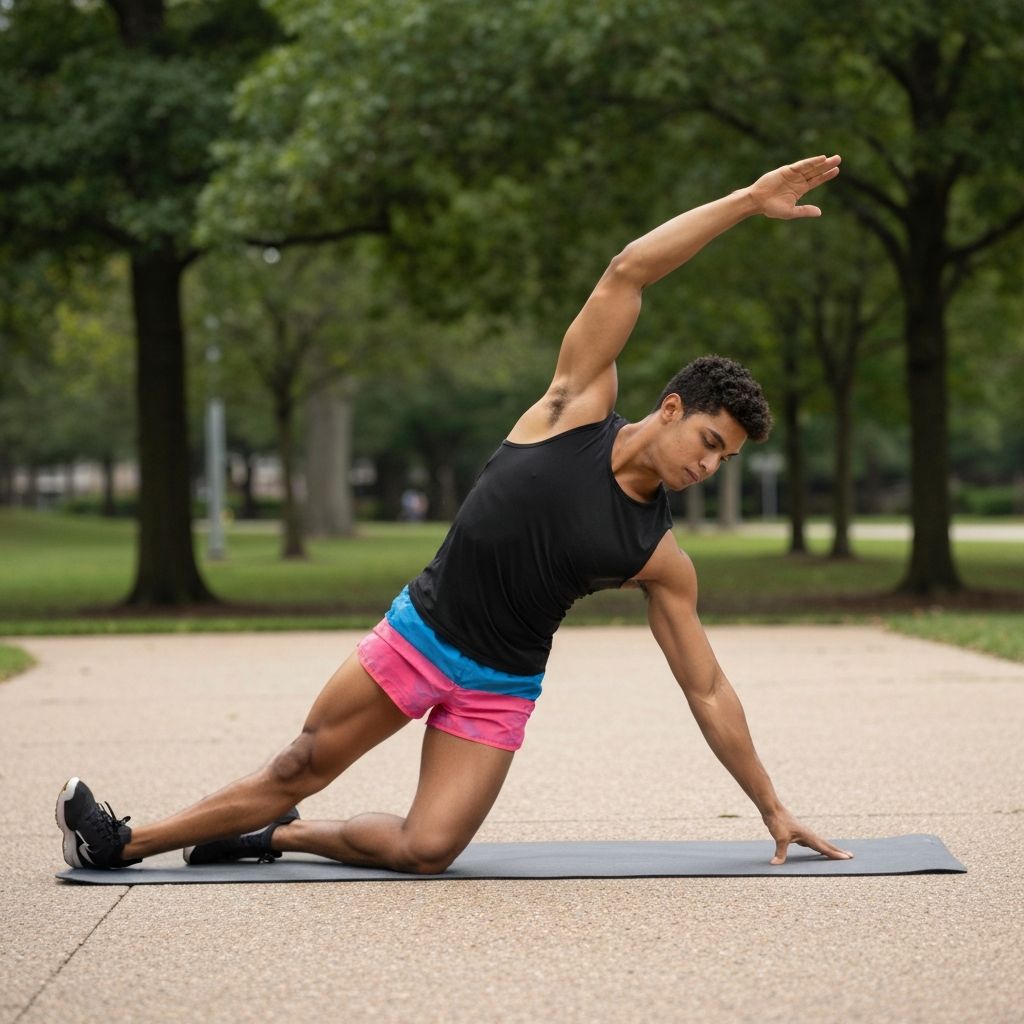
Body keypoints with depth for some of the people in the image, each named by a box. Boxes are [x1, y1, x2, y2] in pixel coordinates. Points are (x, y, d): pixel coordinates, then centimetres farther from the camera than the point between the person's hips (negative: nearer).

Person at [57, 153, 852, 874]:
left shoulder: (660, 559, -5)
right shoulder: (577, 407, -9)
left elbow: (708, 690, 1)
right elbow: (626, 274, -17)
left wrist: (773, 809, 0)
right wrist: (748, 201, -21)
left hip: (496, 689, 1)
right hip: (419, 631, -1)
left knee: (426, 850, -16)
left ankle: (278, 837, 10)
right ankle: (125, 843, 22)